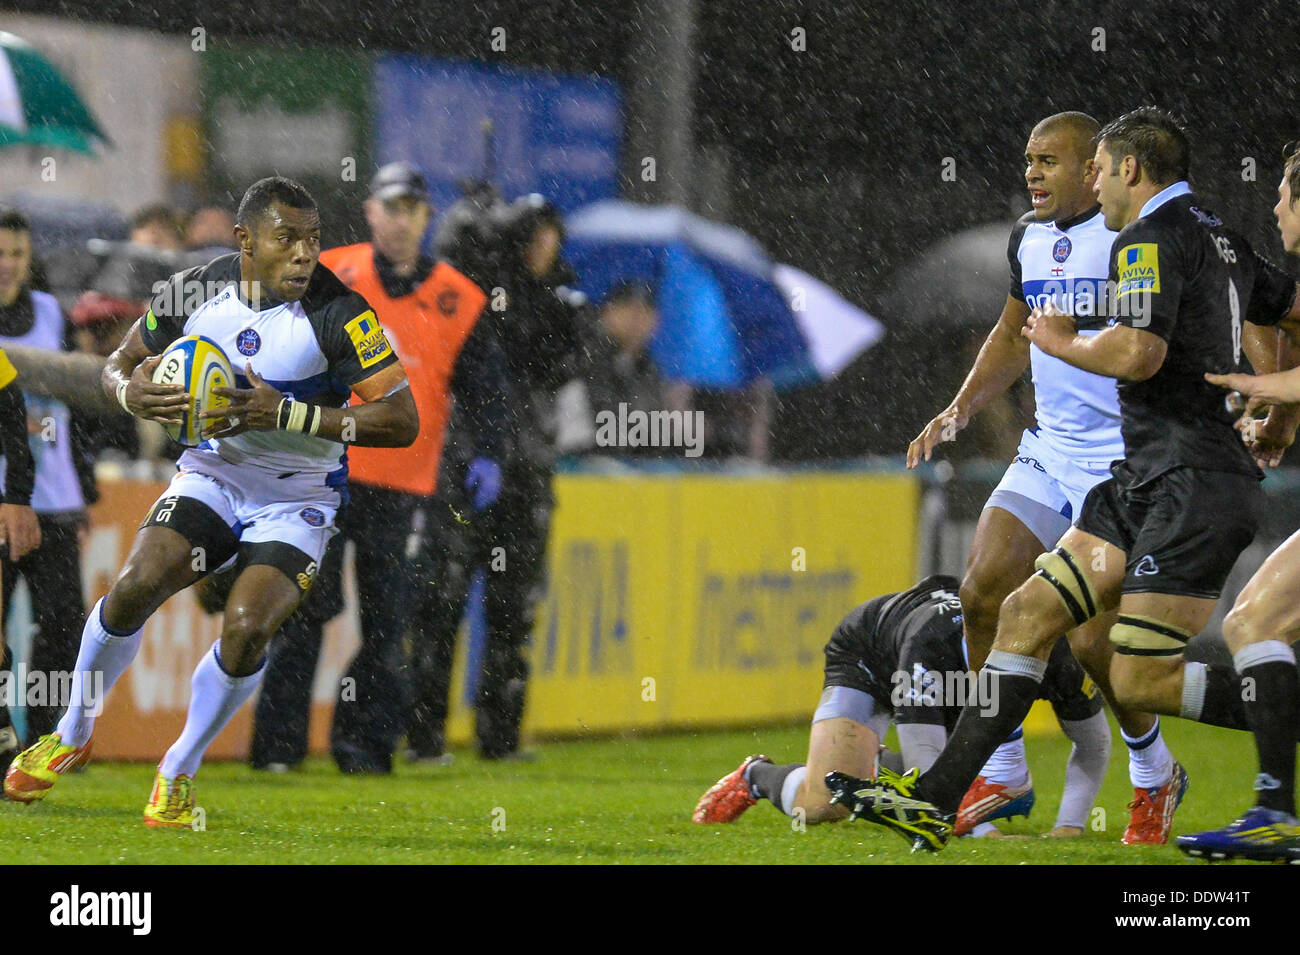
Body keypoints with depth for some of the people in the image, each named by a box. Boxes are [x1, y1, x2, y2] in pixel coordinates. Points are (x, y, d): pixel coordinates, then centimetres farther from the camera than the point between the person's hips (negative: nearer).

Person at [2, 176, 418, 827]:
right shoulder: (194, 291, -9)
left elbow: (401, 421, -22)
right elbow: (121, 363, 6)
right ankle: (72, 737, 6)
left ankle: (178, 772, 2)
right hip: (212, 475, 2)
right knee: (135, 586, -20)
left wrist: (284, 414, -30)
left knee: (247, 629, -24)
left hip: (298, 500, -2)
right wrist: (133, 393, -21)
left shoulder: (339, 315, -20)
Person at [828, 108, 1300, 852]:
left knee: (1143, 679, -13)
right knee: (1030, 613, 7)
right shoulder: (1221, 239, 18)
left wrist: (1063, 342, -6)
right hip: (1149, 482, 10)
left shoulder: (1151, 239, -12)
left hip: (1193, 486, -10)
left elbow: (1137, 353, -26)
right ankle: (935, 801, 8)